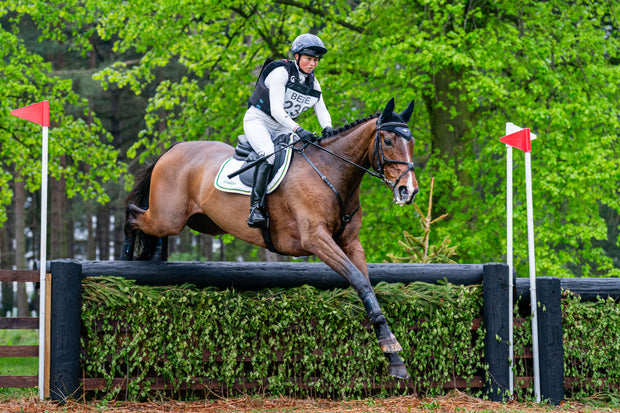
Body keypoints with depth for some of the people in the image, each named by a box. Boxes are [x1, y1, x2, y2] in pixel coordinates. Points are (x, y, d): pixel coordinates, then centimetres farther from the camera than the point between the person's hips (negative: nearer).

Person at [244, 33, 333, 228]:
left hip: (282, 128, 8)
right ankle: (255, 208, -39)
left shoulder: (313, 84, 6)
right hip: (258, 120, -8)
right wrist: (298, 130, -35)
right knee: (269, 154, -34)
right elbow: (276, 110, -25)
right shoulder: (281, 73, -18)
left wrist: (328, 129, -19)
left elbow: (321, 110, 4)